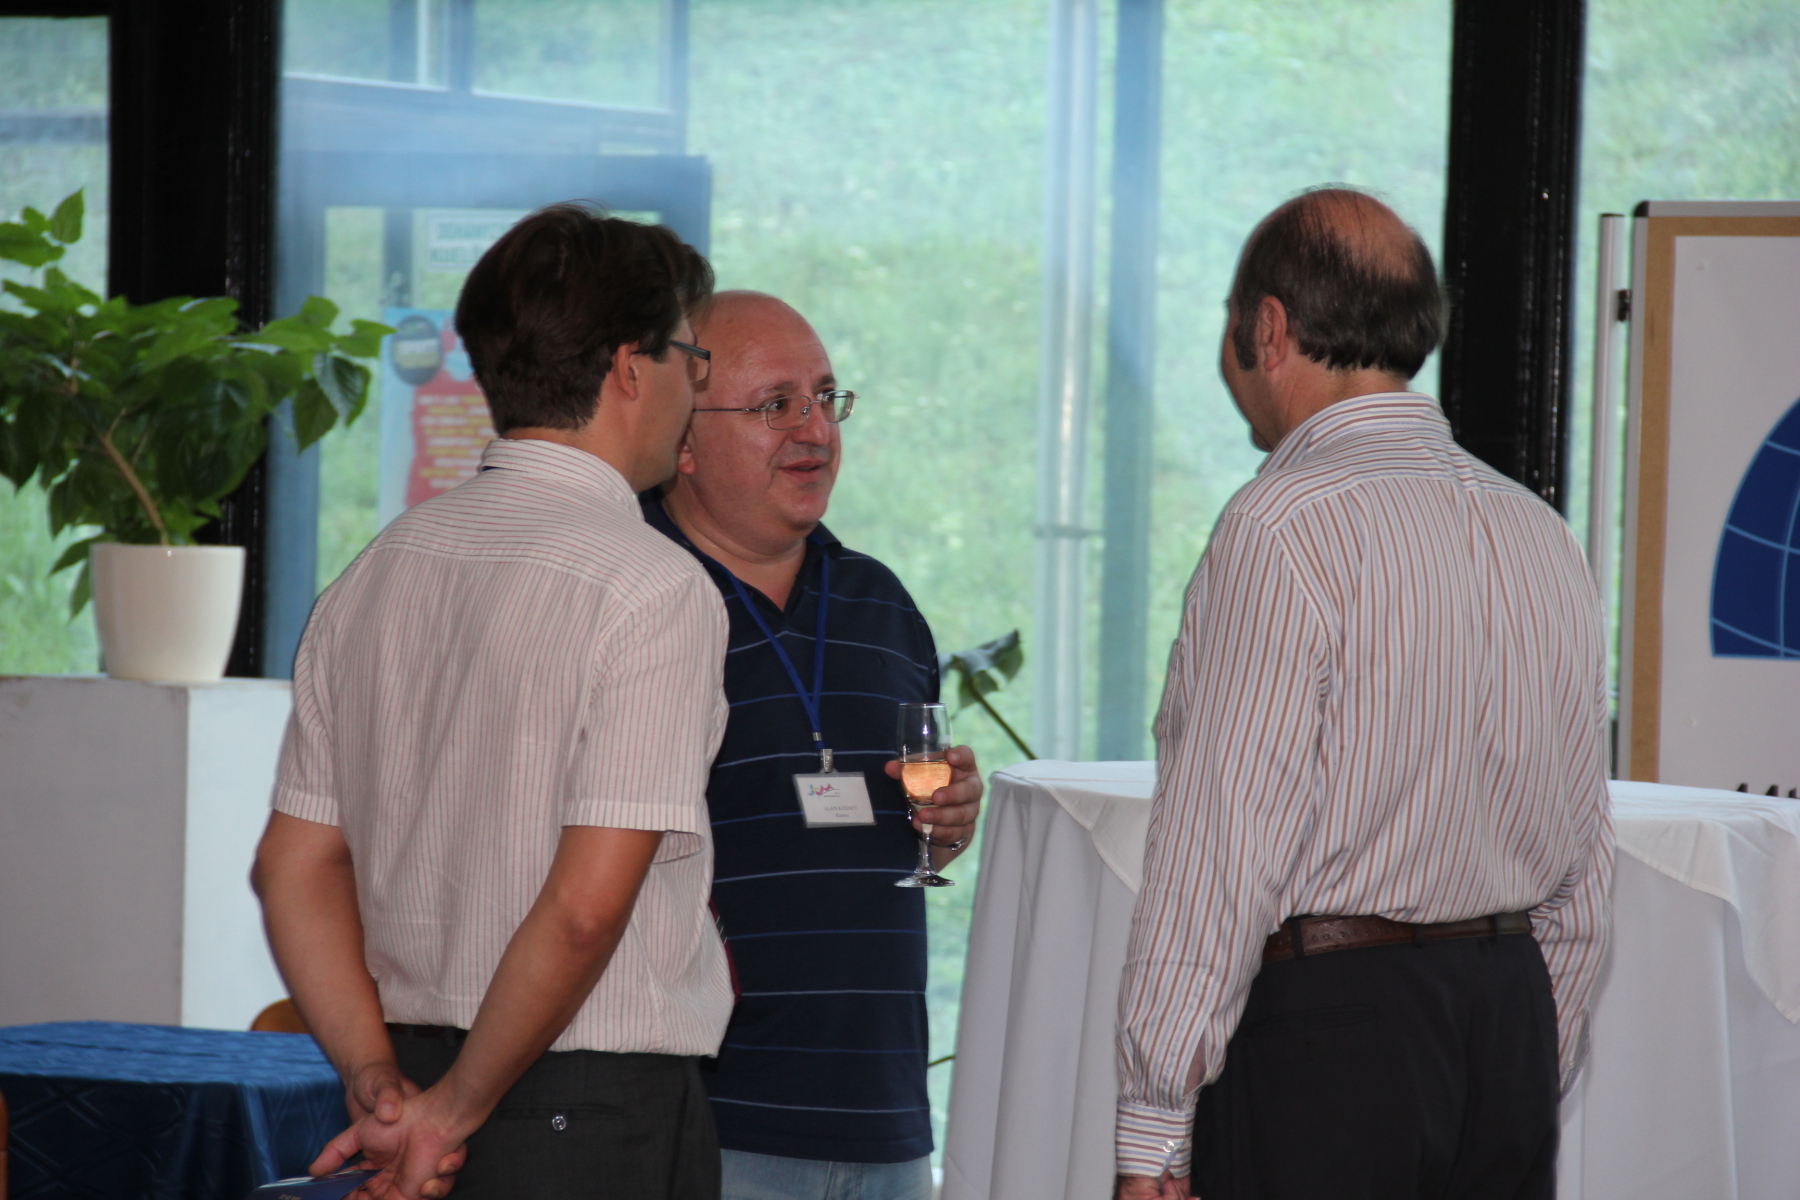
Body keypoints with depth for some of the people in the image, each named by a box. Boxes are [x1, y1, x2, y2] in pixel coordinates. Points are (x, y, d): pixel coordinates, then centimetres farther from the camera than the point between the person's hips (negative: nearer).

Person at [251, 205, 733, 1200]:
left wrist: (379, 1079, 2)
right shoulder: (655, 589, -12)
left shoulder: (378, 571, 10)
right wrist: (455, 1111, -10)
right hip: (600, 1116, -7)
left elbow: (295, 864, 9)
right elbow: (587, 906, -19)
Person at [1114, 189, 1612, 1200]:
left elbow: (1224, 847, -15)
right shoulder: (1546, 536, 12)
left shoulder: (1285, 530, -11)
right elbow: (1585, 869, 15)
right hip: (1511, 1021, 8)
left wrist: (1153, 1119, -11)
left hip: (1321, 1018, -8)